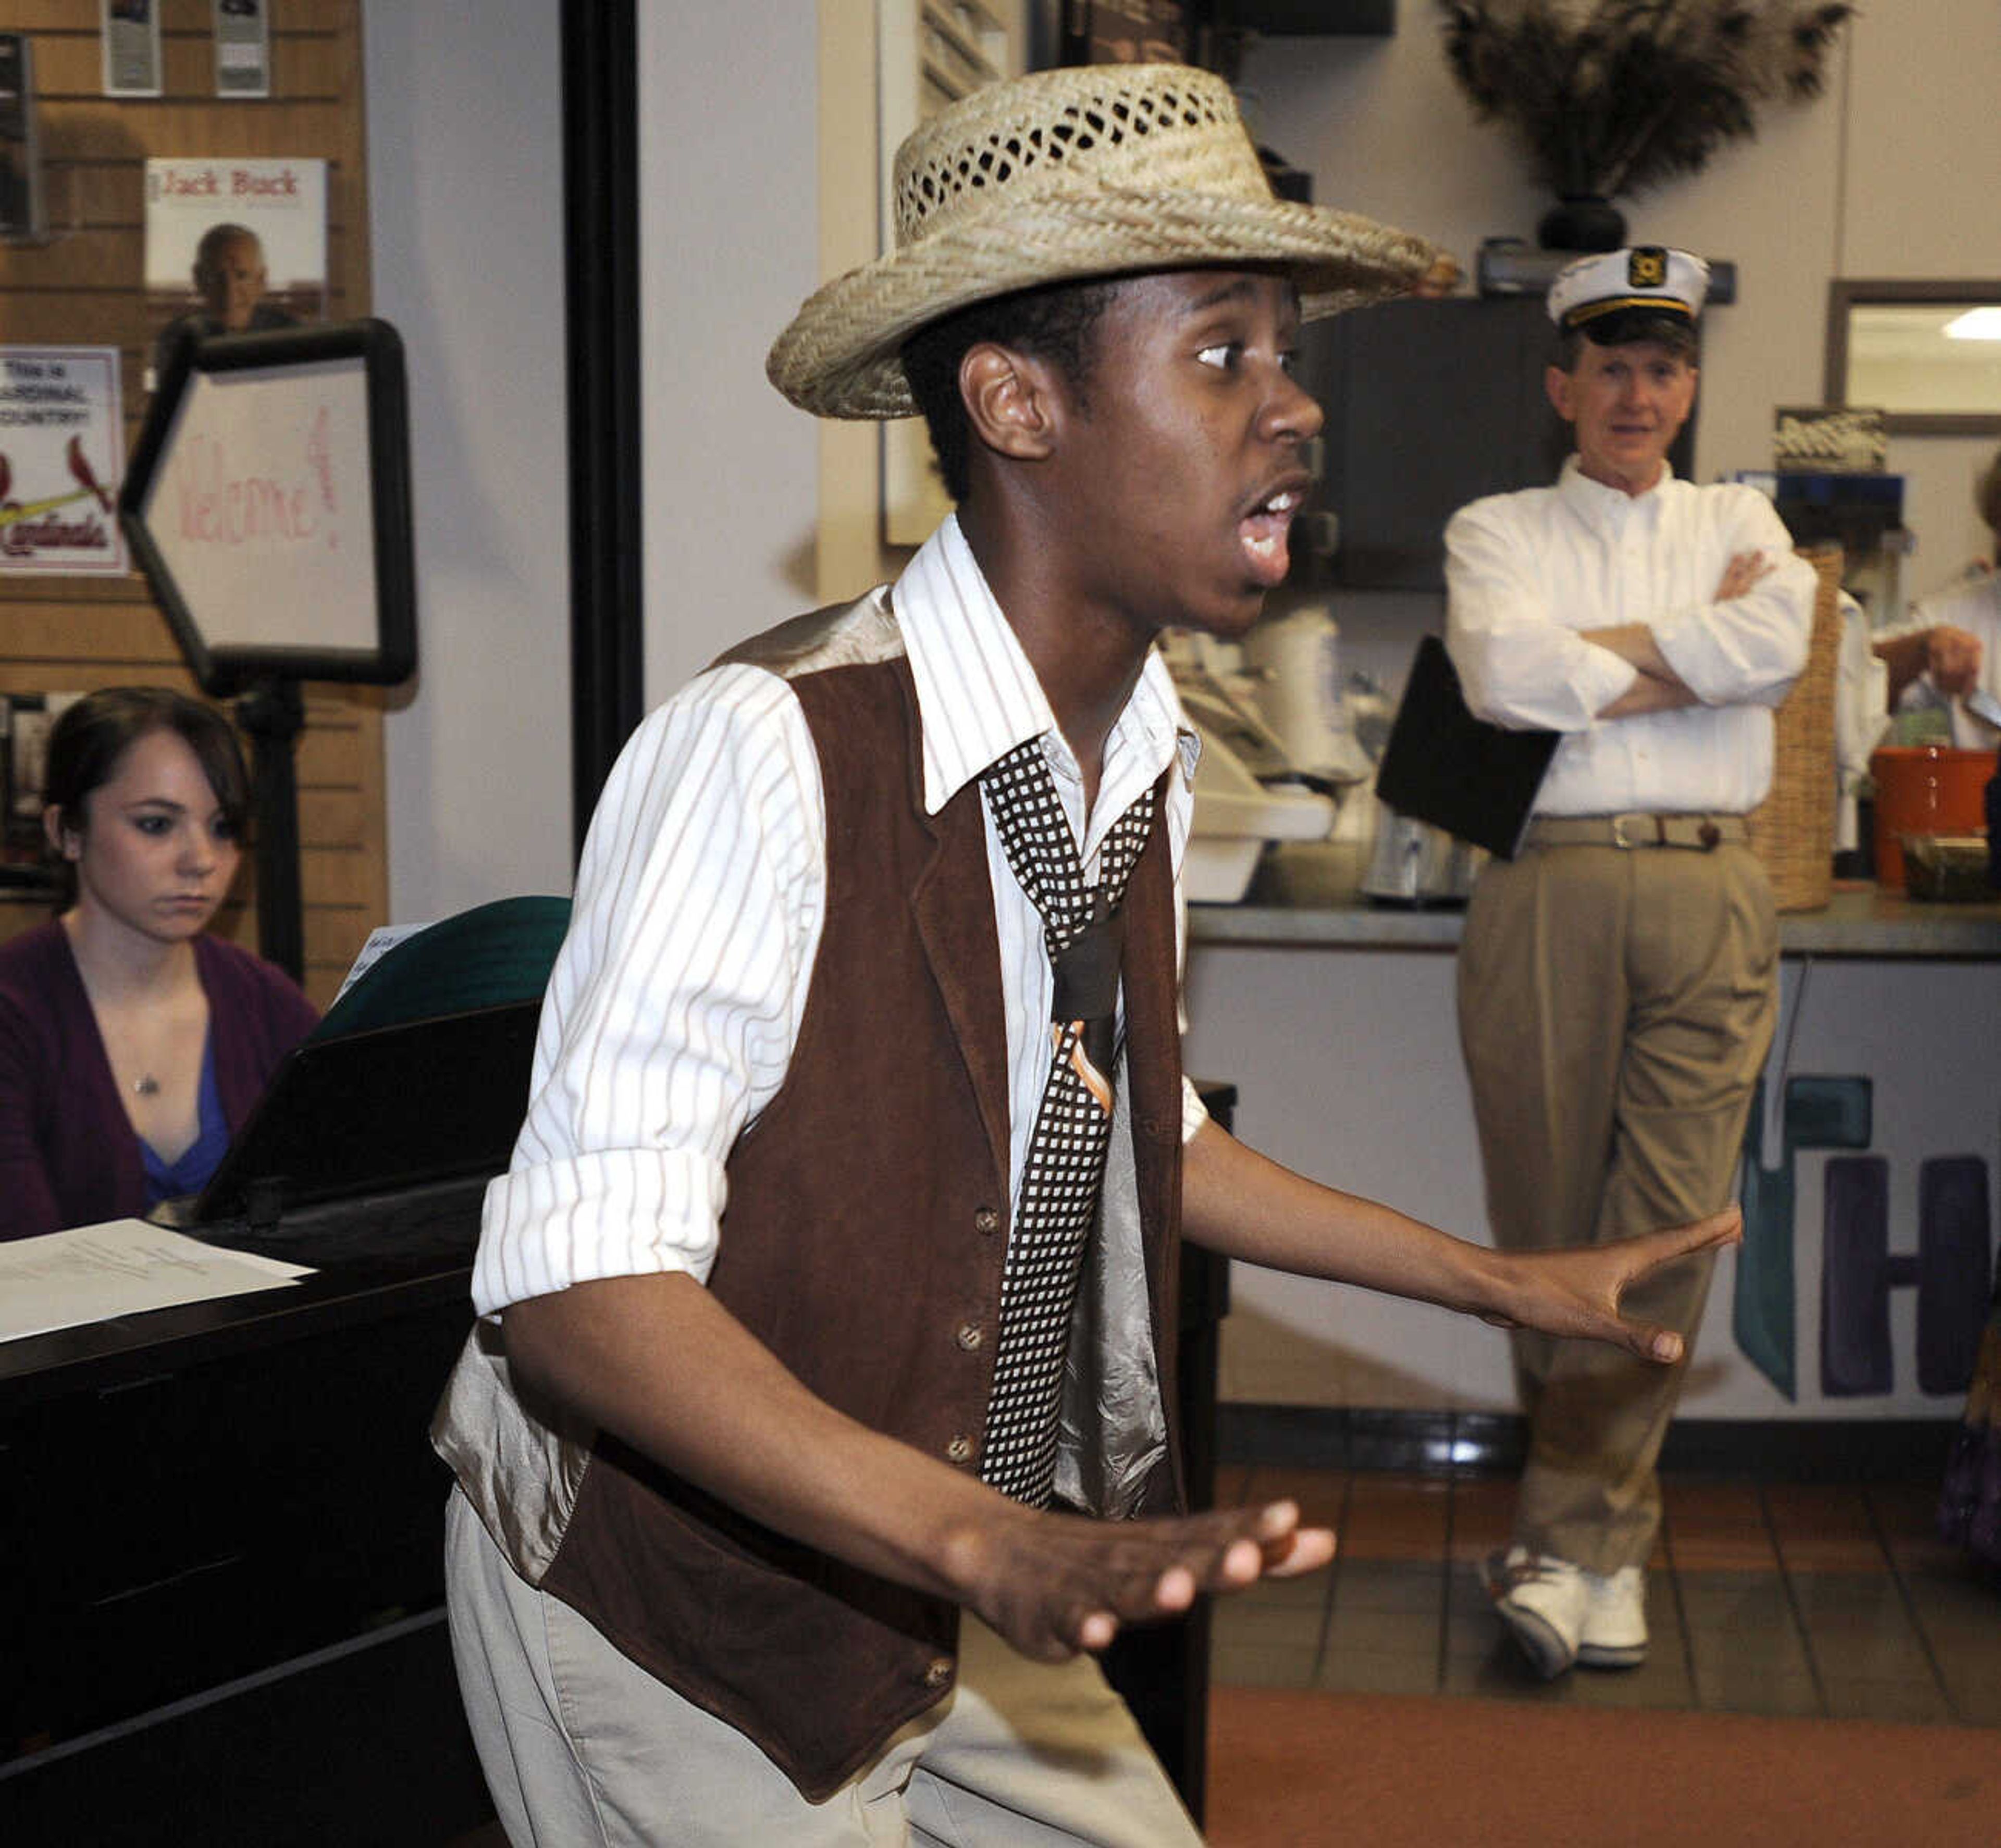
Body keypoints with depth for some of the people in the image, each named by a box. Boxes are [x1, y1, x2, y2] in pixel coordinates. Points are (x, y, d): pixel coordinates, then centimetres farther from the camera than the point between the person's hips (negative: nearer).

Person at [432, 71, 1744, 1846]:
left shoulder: (1148, 766, -1)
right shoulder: (766, 751, -27)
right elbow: (574, 1270, -30)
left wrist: (1505, 1282, 16)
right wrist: (995, 1545, -39)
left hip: (951, 1596, 7)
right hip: (676, 1621, -7)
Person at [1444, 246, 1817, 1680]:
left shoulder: (1741, 524, 19)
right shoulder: (1498, 531, 13)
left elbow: (1782, 638, -5)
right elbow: (1506, 674, -9)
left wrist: (1593, 650, -5)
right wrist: (1692, 659, -2)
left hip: (1710, 892, 1)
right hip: (1550, 889, -1)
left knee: (1670, 1223, -6)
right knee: (1552, 1224, 0)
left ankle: (1569, 1537, 2)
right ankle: (1611, 1538, 14)